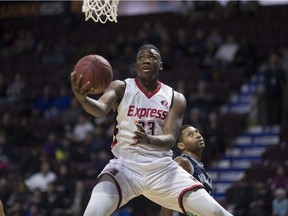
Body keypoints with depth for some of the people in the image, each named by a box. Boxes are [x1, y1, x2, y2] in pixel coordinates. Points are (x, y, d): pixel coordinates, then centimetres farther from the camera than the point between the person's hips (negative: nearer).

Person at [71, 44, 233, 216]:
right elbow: (101, 109, -21)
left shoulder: (175, 98, 5)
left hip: (162, 168, 2)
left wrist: (149, 140, -33)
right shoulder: (121, 88, 0)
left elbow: (170, 140, -8)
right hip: (125, 164, -2)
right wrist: (82, 98, -46)